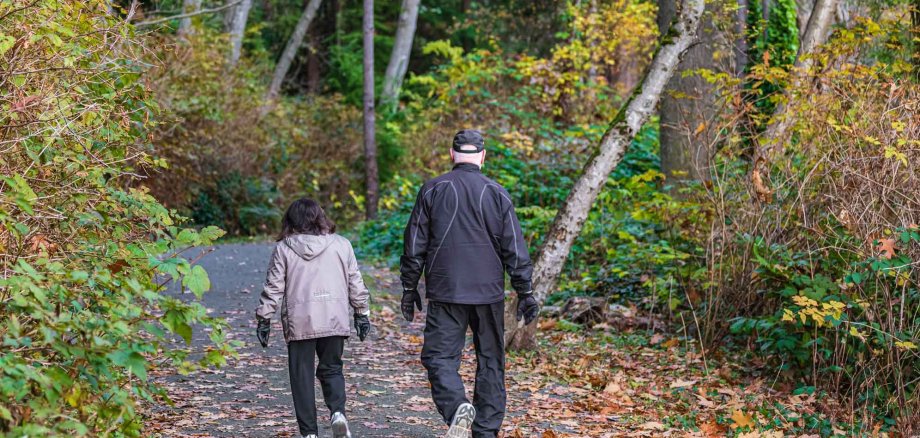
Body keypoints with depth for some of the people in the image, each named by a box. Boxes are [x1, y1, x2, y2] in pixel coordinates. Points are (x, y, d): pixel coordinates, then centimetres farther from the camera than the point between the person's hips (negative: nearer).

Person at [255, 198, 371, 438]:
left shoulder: (283, 248, 4)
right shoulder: (341, 245, 7)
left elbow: (273, 287, 2)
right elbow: (355, 283, 9)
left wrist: (264, 318, 9)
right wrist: (362, 313, 18)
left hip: (299, 321, -1)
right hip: (334, 319, 2)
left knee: (302, 375, 6)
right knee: (331, 368, 15)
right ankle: (338, 412, -9)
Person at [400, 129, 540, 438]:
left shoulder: (432, 190, 0)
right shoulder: (497, 194, 1)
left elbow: (414, 246, 2)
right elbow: (515, 249, 1)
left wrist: (409, 288, 11)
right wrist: (525, 293, 7)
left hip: (445, 292, -1)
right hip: (489, 293, 1)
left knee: (439, 357, 1)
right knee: (490, 362, 11)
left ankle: (457, 408, -26)